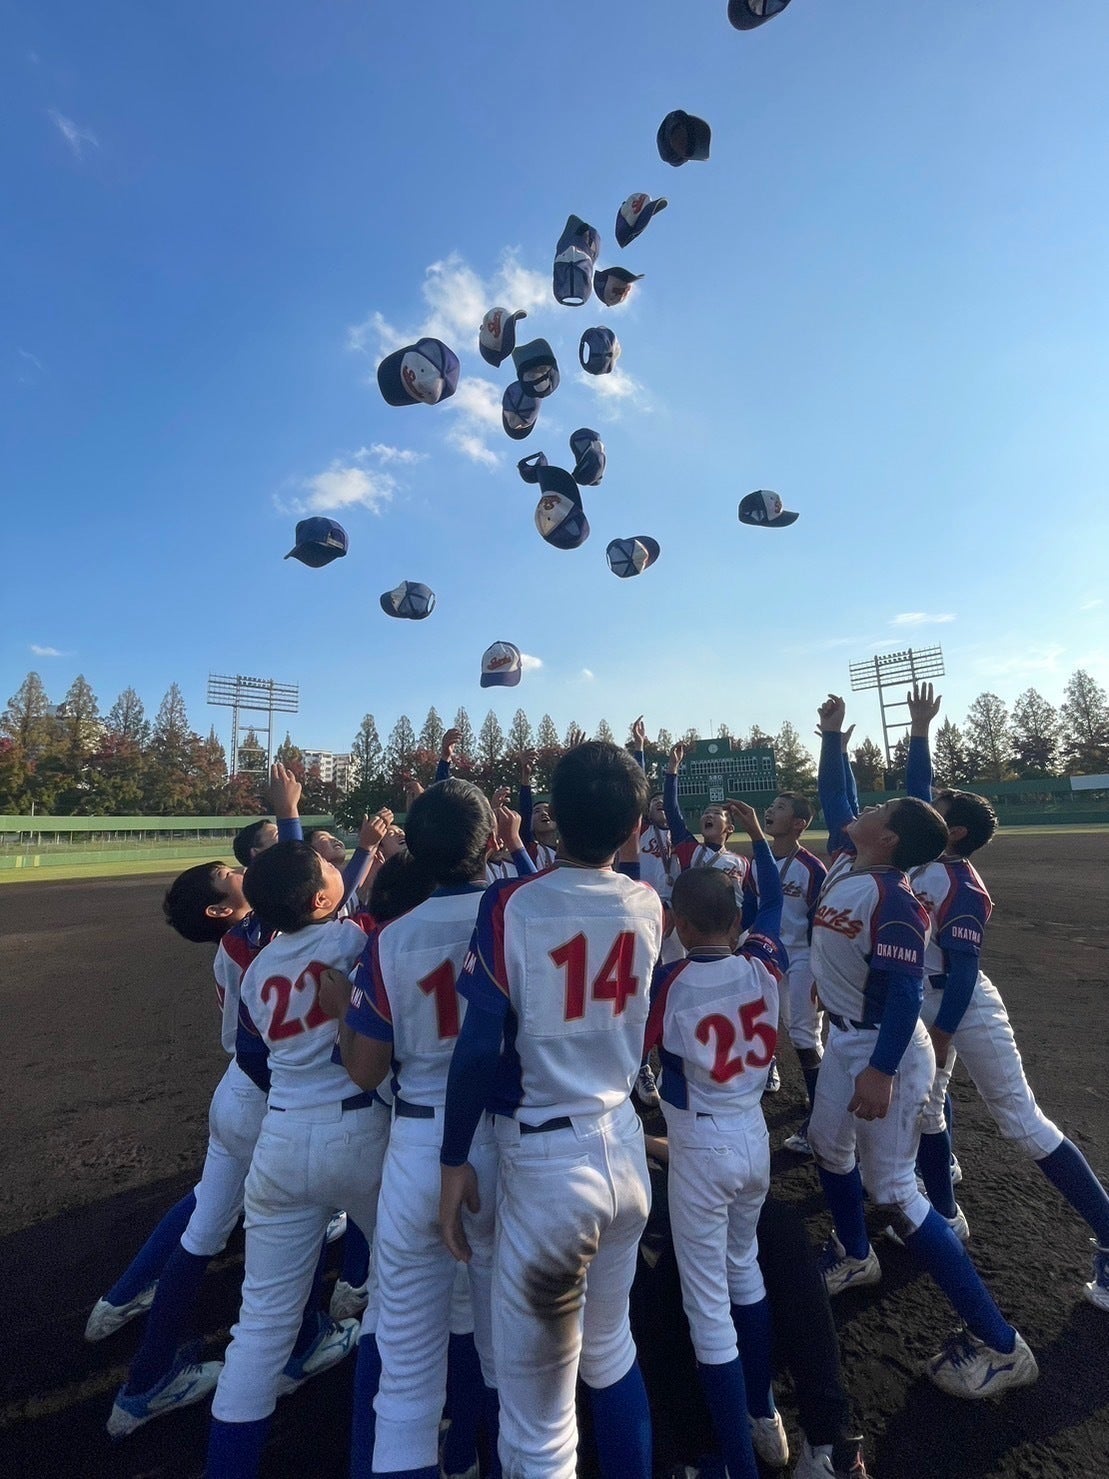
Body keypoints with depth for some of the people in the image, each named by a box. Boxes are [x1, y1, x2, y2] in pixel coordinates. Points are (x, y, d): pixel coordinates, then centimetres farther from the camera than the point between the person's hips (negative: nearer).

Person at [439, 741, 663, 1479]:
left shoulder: (511, 904, -18)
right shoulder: (648, 907, -4)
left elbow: (480, 1047, -17)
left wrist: (455, 1160, -5)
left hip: (545, 1164, -5)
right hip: (624, 1148, 5)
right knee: (611, 1352, 29)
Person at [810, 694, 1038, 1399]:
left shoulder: (893, 899, -26)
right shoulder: (846, 867, -2)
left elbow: (905, 993, -29)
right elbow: (833, 797, 9)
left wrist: (881, 1071, -31)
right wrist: (833, 733, 7)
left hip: (885, 1051, -9)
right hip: (844, 1040, 9)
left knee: (893, 1190, 0)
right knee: (829, 1146, 24)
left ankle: (999, 1345, 17)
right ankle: (855, 1256, 48)